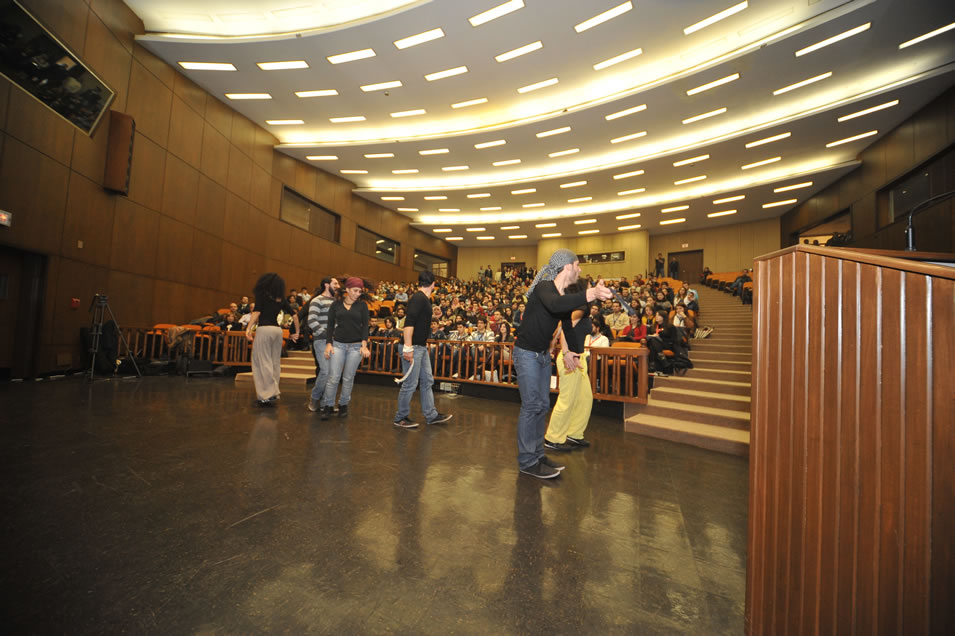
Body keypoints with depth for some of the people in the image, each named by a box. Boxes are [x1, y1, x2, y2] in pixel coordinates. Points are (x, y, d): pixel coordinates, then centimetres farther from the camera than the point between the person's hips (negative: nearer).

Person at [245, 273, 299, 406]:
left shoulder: (261, 294, 2)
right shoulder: (281, 299, 14)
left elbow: (256, 312, -10)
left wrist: (249, 328, -14)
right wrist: (296, 332, 18)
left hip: (264, 329, -5)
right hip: (277, 329, 5)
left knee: (263, 362, -1)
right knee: (275, 362, 11)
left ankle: (267, 395, -2)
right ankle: (274, 392, 17)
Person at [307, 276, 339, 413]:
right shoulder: (317, 301, -2)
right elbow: (312, 321, -11)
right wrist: (326, 334, -16)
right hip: (322, 341, -6)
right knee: (326, 372, -11)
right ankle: (314, 398, 12)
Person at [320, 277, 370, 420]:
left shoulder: (362, 305, 4)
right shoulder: (336, 304, 6)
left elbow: (365, 325, 1)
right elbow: (330, 325, 7)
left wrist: (364, 345, -10)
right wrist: (329, 343, -2)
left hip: (356, 346, 0)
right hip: (338, 344, 0)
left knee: (348, 378, 6)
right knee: (333, 377, -3)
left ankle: (343, 405, 22)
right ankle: (328, 406, 11)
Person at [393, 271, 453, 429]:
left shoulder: (424, 299, 15)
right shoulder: (418, 298, -15)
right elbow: (408, 323, -24)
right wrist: (408, 348, -27)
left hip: (422, 347, 10)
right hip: (413, 347, -10)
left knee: (427, 381, 15)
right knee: (410, 384, 0)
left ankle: (431, 415, 25)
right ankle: (400, 418, 16)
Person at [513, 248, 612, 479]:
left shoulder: (565, 297, 5)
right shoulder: (543, 287, -21)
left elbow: (566, 323, 20)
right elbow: (555, 305, -45)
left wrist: (569, 352, 20)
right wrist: (590, 294, -56)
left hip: (543, 354, 9)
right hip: (526, 353, -9)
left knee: (543, 405, 13)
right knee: (531, 406, -4)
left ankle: (537, 454, 27)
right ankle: (527, 461, 10)